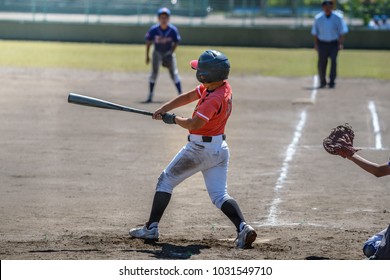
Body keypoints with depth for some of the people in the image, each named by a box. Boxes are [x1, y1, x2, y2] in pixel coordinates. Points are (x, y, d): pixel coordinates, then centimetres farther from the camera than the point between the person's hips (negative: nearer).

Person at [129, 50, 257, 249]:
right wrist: (164, 109, -1)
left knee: (166, 180, 9)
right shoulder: (216, 86, 3)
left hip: (200, 148, -9)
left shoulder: (215, 99, -25)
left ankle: (151, 228, 10)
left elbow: (194, 124, -31)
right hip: (220, 149, 9)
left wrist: (173, 119, -13)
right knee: (219, 195, 4)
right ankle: (242, 227, -20)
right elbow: (188, 97, 9)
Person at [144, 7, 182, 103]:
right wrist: (147, 56, -2)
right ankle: (150, 95, 2)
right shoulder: (154, 29, -17)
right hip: (157, 52, 0)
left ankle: (180, 94, 0)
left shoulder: (173, 30, -17)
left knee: (174, 73, -4)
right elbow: (148, 42, -4)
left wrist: (171, 54, -11)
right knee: (154, 72, -5)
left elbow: (176, 42, -3)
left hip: (169, 53, 0)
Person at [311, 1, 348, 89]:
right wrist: (315, 44, 2)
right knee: (321, 63, 2)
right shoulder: (318, 18, 1)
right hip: (322, 43, 1)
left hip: (334, 44, -1)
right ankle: (322, 82, 18)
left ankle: (332, 82, -5)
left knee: (333, 61, -12)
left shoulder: (337, 18, -2)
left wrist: (341, 44, -7)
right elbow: (315, 32, 7)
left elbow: (341, 32, 0)